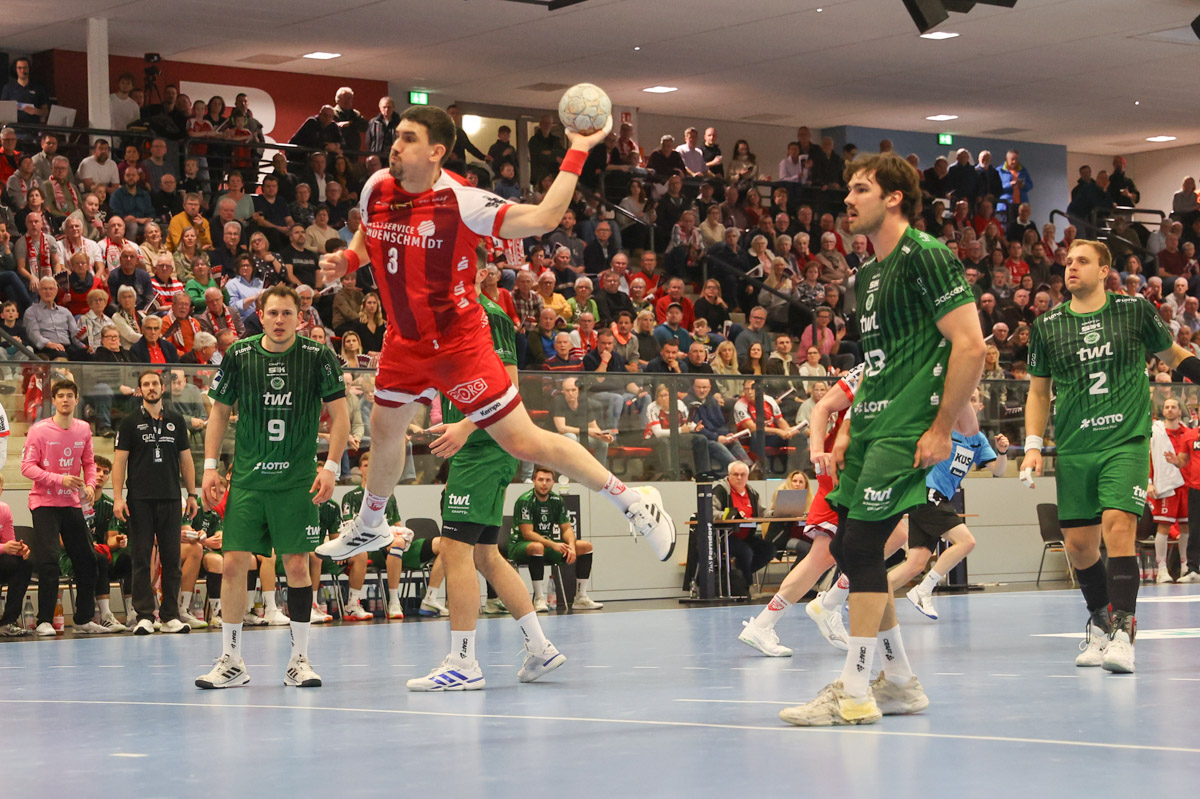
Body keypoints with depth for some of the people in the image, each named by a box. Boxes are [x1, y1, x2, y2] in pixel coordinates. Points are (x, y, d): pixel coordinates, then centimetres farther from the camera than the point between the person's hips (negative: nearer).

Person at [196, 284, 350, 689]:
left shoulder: (317, 356, -4)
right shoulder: (239, 355, 1)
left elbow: (339, 413, 0)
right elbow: (219, 410, 11)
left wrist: (331, 467, -8)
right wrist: (210, 466, 5)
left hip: (297, 480, -2)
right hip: (247, 478, 2)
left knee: (297, 565, -3)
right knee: (234, 563, -3)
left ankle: (299, 659, 10)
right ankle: (232, 661, 8)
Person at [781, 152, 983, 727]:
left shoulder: (926, 256, -10)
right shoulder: (869, 274, 18)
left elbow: (970, 346, -16)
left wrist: (941, 428, -18)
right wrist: (851, 435, 20)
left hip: (906, 431, -10)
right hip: (871, 426, 10)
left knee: (863, 545, -13)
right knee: (847, 548, 8)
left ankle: (854, 691, -7)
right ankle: (900, 684, 17)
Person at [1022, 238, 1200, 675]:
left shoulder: (1134, 310, 2)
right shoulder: (1047, 326, 6)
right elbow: (1038, 391, 15)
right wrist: (1033, 446, 6)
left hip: (1126, 442, -3)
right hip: (1073, 450, 3)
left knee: (1118, 527, -20)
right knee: (1078, 544, 4)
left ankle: (1123, 633, -19)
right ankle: (1100, 624, 27)